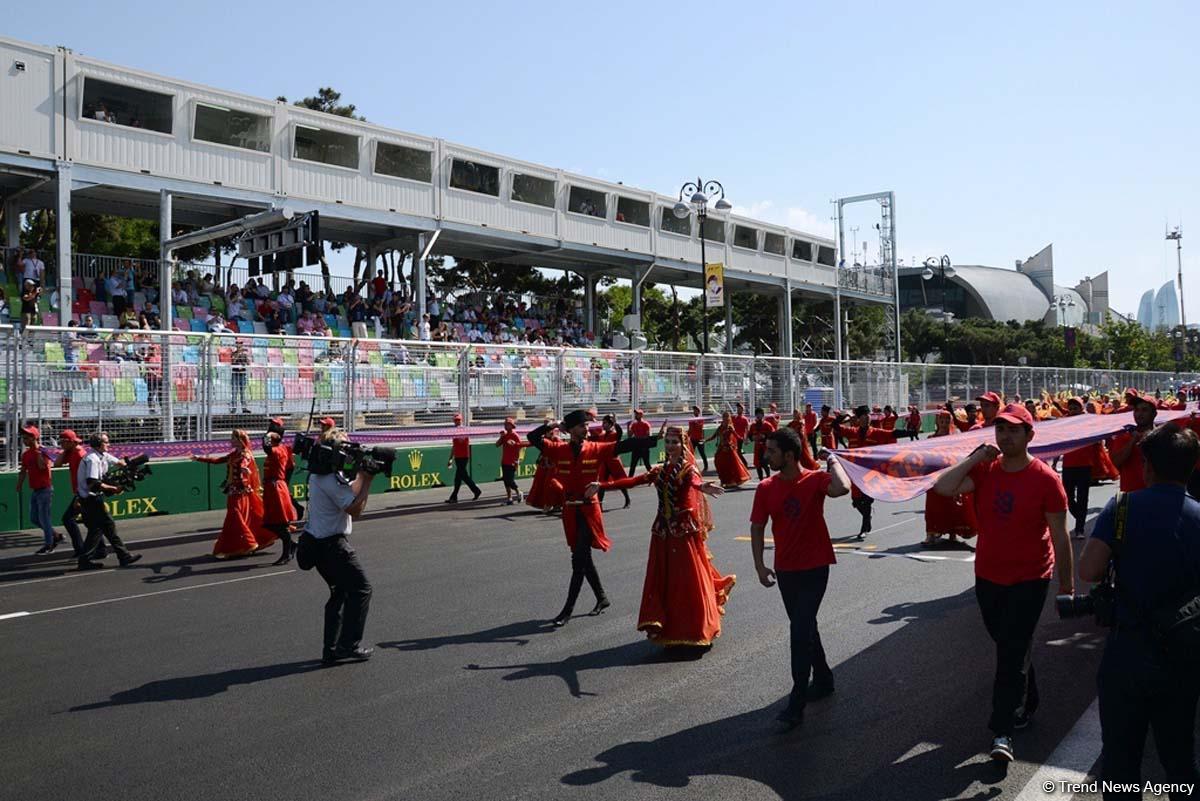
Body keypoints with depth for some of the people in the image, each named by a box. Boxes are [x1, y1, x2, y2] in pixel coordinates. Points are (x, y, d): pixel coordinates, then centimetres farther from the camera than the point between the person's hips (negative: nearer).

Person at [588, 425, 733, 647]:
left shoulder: (688, 469, -5)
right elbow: (632, 481, 3)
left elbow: (694, 480, -29)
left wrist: (702, 487, -54)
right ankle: (668, 628, 16)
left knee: (689, 579, 0)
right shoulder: (659, 471, 11)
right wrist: (602, 486, -7)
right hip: (663, 530, 5)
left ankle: (697, 629, 13)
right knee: (662, 579, 6)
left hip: (685, 529, -5)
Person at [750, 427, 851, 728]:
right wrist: (760, 565, -2)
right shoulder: (765, 488, -3)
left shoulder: (814, 480, -13)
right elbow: (757, 527, 3)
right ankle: (823, 680, 39)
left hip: (814, 568, -5)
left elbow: (842, 488, -35)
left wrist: (831, 459, -21)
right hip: (785, 570, 5)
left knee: (801, 631, -10)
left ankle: (797, 705, -4)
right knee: (804, 628, 18)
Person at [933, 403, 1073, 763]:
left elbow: (1060, 536, -8)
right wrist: (976, 457, -19)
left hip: (1029, 580, -4)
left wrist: (1067, 582, -4)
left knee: (1013, 652, -5)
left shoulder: (1045, 479, -13)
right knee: (1007, 645, 19)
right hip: (988, 577, 5)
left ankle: (1003, 731, 0)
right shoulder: (984, 470, -3)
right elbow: (943, 488, -20)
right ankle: (1026, 704, 41)